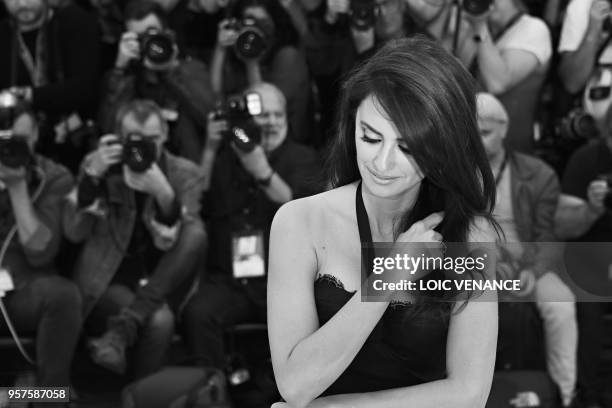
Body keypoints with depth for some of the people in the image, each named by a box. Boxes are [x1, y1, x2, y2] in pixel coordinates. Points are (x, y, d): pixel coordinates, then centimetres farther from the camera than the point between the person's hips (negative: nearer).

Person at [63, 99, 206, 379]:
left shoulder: (184, 174, 1)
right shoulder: (97, 165, 1)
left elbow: (171, 243, -11)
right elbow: (74, 233, -9)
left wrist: (164, 195, -28)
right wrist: (92, 175, -21)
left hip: (161, 286, 3)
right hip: (107, 282, -3)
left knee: (196, 233, -28)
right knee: (159, 320, -35)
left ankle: (121, 329, -28)